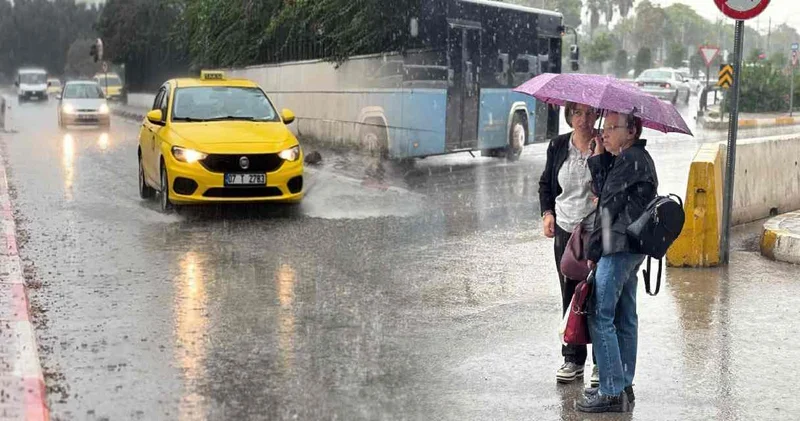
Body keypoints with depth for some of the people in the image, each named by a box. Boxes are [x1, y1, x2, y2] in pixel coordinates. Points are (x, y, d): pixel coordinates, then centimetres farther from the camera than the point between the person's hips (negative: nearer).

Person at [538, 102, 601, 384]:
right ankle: (573, 359, 17)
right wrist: (547, 213, 5)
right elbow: (546, 184, 19)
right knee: (570, 295, 8)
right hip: (566, 230, 4)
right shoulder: (558, 146, 8)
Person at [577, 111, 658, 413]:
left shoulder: (629, 160, -15)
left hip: (618, 248, -10)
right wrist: (598, 156, 7)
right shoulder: (637, 158, 16)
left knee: (600, 318, -7)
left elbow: (610, 207, -13)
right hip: (632, 248, 10)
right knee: (624, 319, 14)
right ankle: (624, 385, 22)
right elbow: (602, 190, 14)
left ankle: (612, 392, -5)